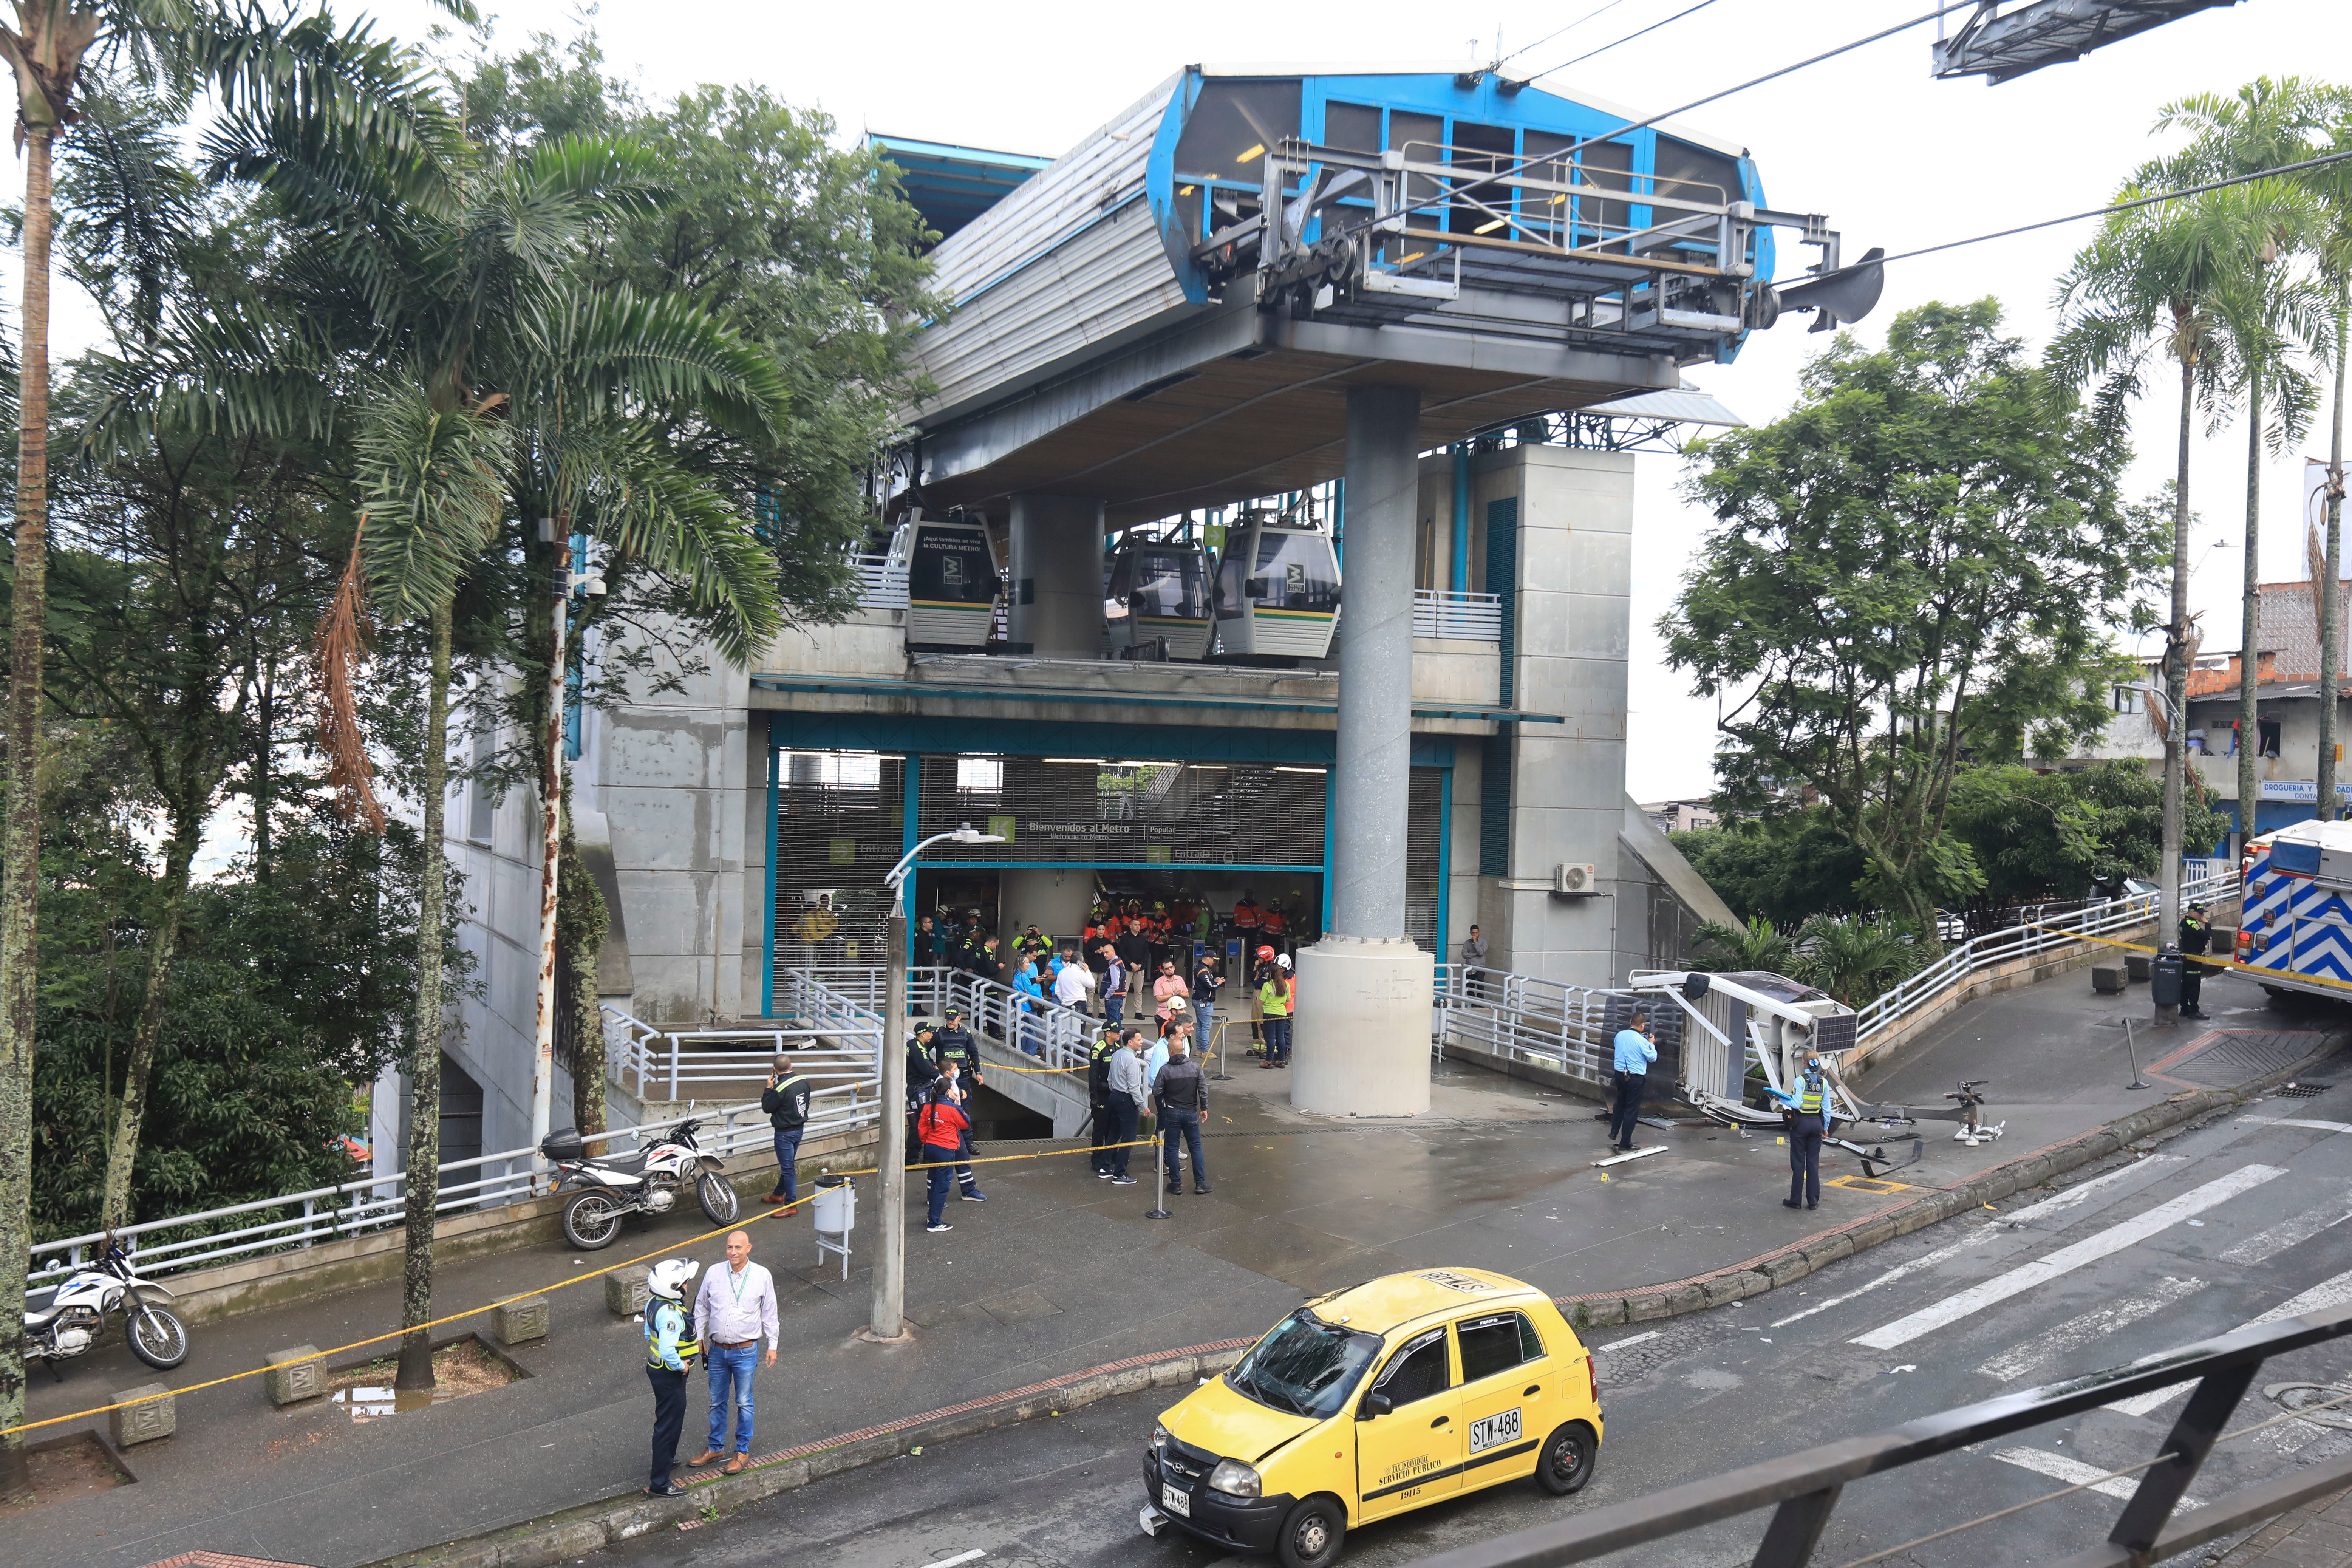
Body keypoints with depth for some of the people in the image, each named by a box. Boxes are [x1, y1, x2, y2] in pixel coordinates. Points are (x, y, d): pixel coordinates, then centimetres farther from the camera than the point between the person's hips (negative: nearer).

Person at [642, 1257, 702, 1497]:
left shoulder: (655, 1303, 0)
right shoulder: (671, 1314, -32)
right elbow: (668, 1351, -40)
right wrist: (681, 1366, -22)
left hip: (657, 1367, 10)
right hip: (669, 1376, -10)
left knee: (667, 1420, 29)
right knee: (669, 1425, 1)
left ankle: (666, 1458, 51)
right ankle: (659, 1484, 9)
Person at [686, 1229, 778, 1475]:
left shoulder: (762, 1277, -8)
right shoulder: (714, 1274, -4)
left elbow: (769, 1313, 1)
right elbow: (701, 1307, 10)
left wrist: (773, 1346, 3)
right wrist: (698, 1338, 10)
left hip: (745, 1351, -2)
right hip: (717, 1350, 2)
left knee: (744, 1403, 7)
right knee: (717, 1402, 16)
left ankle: (742, 1451, 22)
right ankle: (716, 1448, 32)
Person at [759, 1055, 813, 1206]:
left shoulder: (781, 1088, -25)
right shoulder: (804, 1082, -3)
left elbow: (767, 1108, -13)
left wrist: (769, 1088, -5)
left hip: (785, 1133, -8)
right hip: (800, 1128, 8)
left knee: (788, 1168, -1)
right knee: (789, 1165, 21)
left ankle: (791, 1204, 3)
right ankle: (778, 1194, 38)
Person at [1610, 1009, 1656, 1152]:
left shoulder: (1620, 1035, -2)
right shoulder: (1641, 1041, -19)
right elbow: (1653, 1058, -7)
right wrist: (1651, 1044, 10)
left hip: (1620, 1075, 6)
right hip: (1635, 1079, -6)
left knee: (1620, 1104, 27)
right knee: (1631, 1110, 5)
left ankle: (1614, 1133, 32)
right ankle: (1625, 1143, 11)